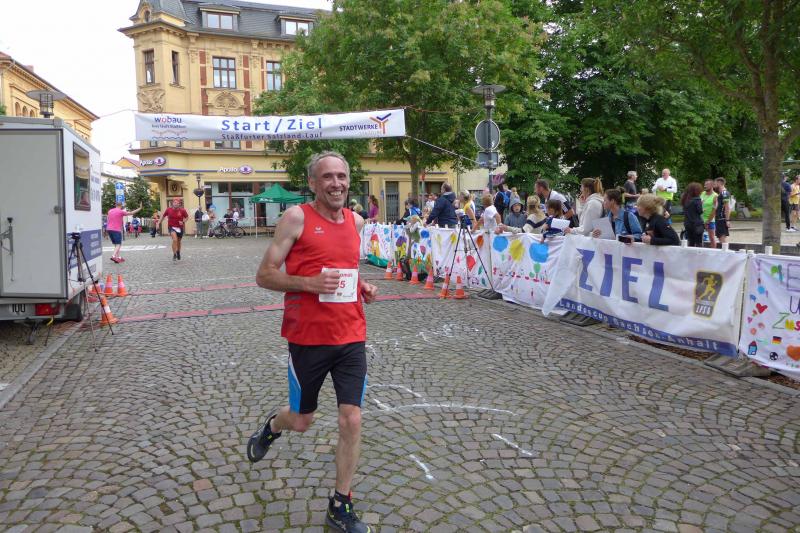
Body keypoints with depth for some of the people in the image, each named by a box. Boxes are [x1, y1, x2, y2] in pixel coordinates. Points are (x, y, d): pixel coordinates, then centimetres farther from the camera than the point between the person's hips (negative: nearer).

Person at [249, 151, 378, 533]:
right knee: (301, 420, 13)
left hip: (351, 337, 4)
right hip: (308, 337, -3)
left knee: (352, 420, 0)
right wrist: (309, 283, -24)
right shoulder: (297, 217, -8)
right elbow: (264, 275, -9)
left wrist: (362, 287, 4)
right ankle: (271, 426, 51)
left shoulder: (356, 221, 8)